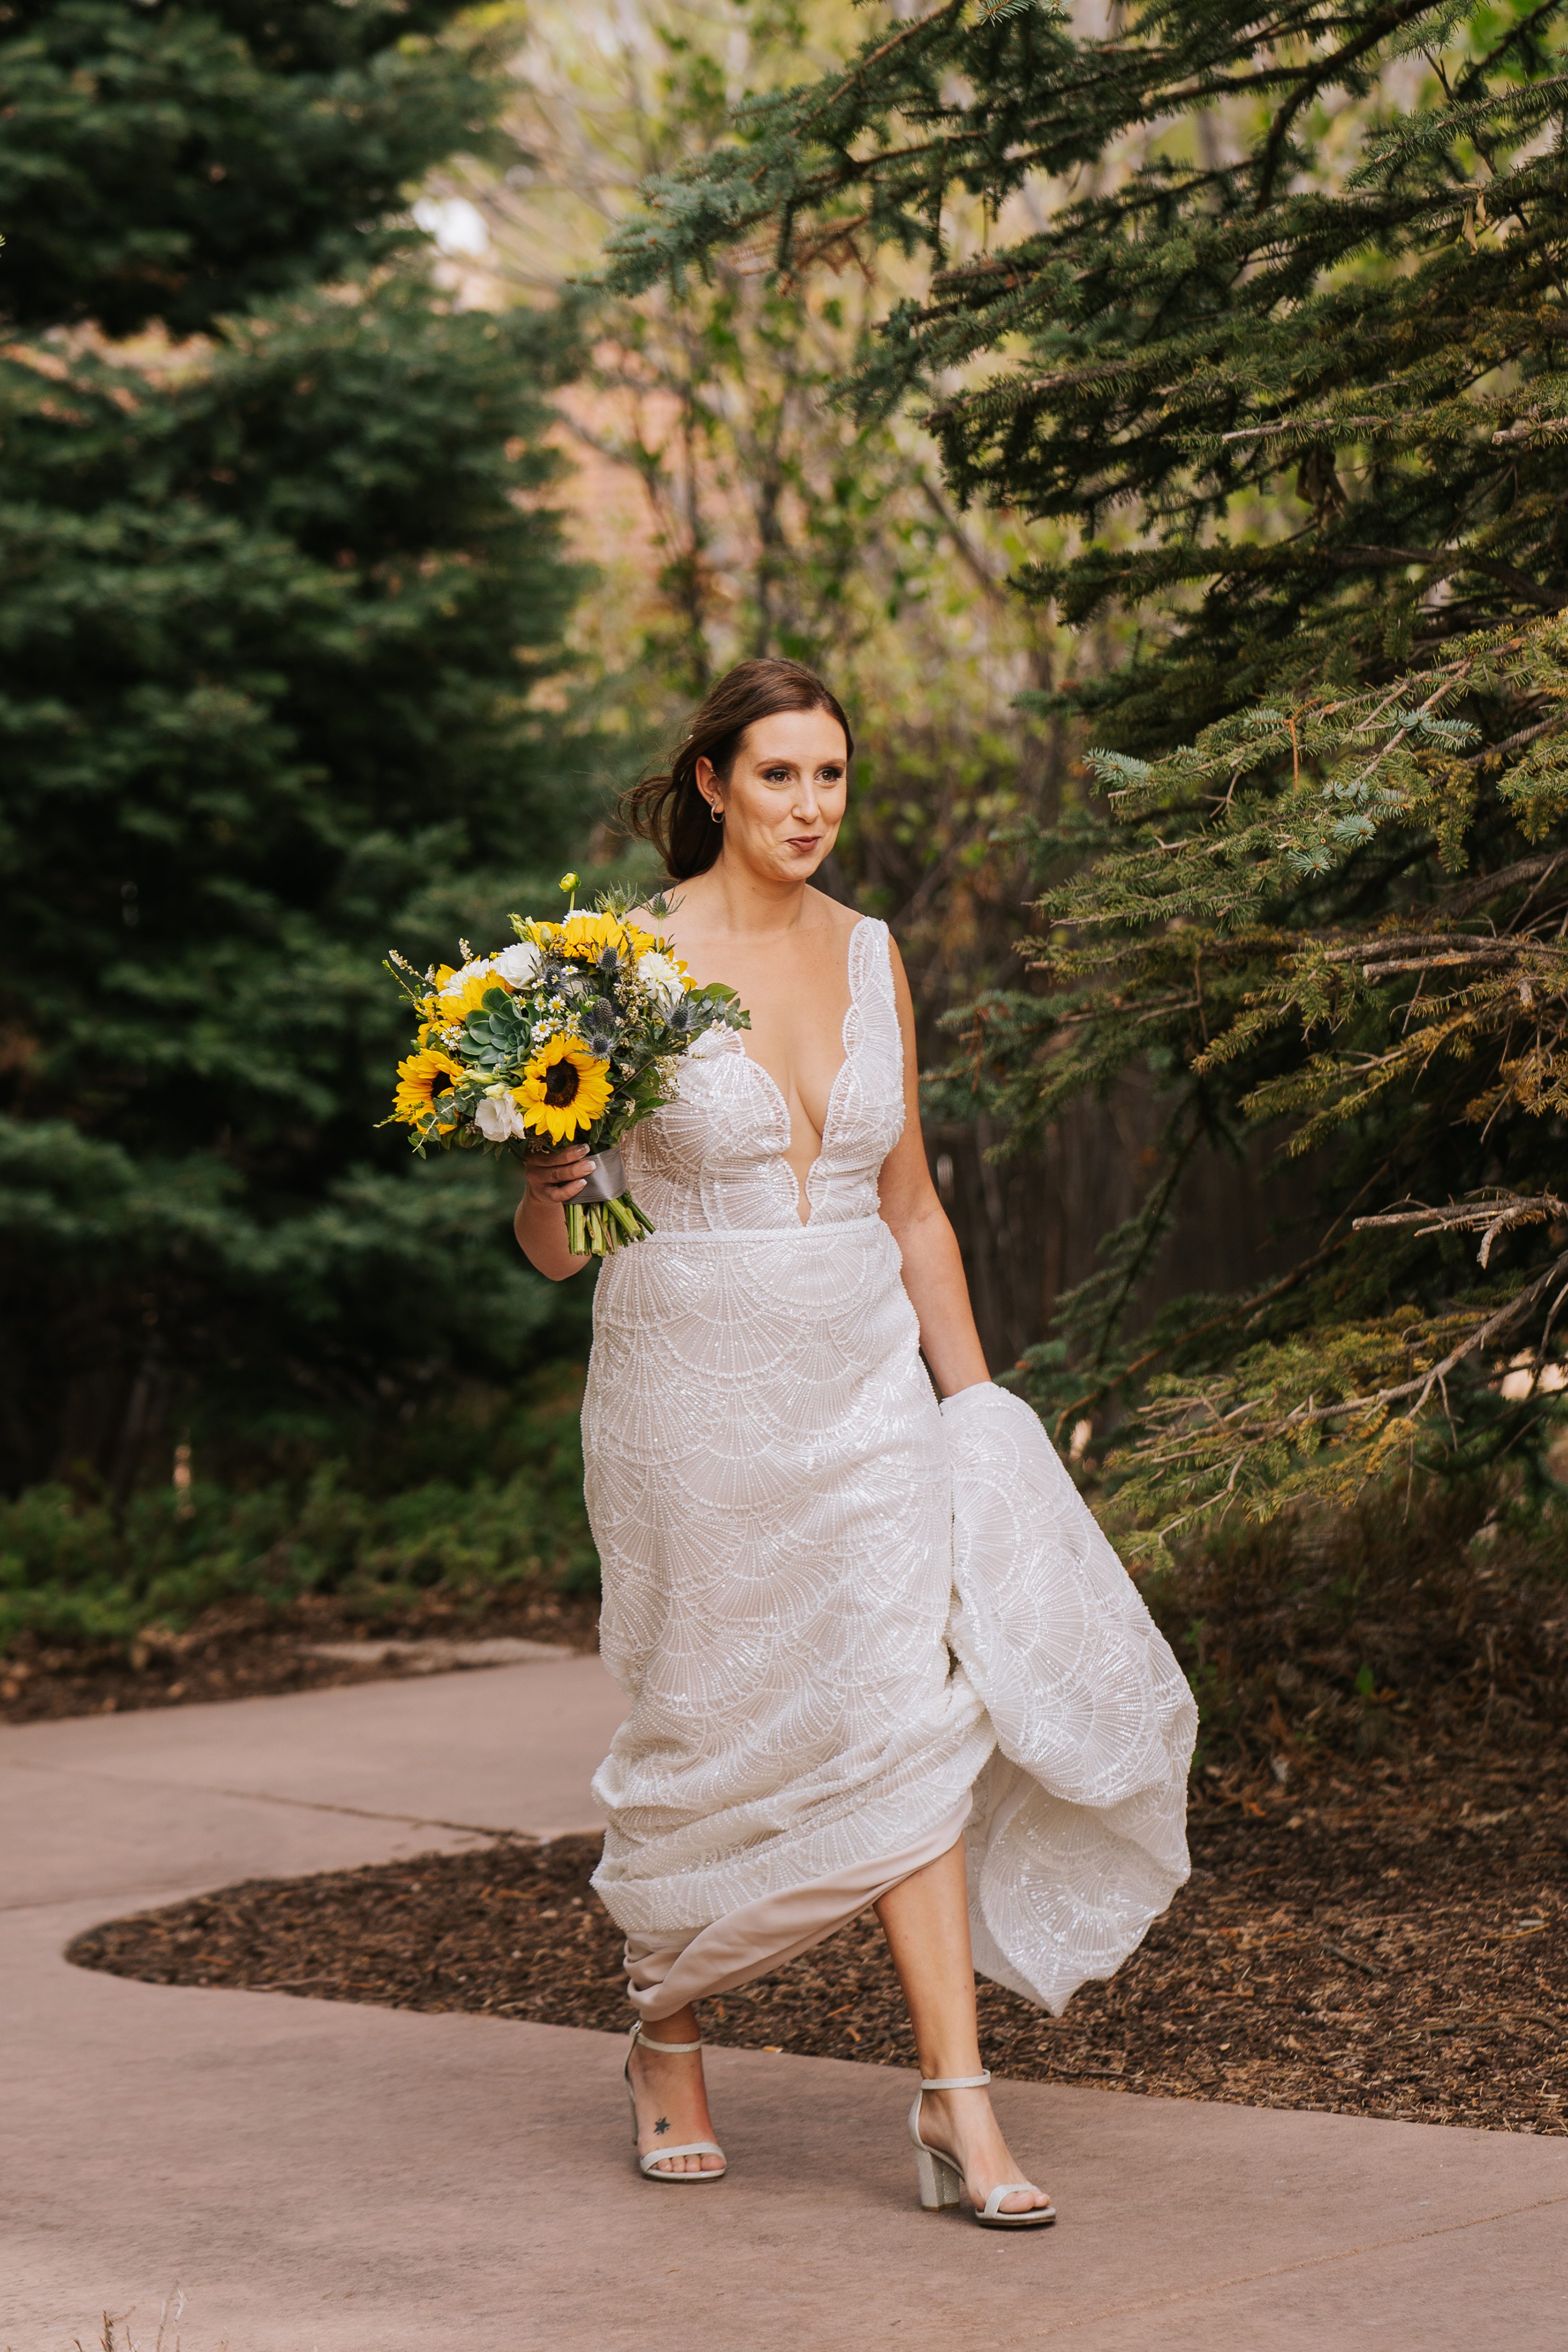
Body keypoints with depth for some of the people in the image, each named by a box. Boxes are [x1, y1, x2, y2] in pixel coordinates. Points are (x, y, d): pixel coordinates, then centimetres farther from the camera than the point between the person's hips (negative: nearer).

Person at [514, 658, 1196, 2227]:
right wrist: (549, 1184, -27)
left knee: (908, 1712, -7)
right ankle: (668, 2040, 30)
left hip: (865, 1386, 4)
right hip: (696, 1391, -3)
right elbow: (550, 1252, -5)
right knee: (711, 1734, 6)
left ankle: (956, 2103, -7)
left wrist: (971, 1400, 13)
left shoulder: (871, 957, 7)